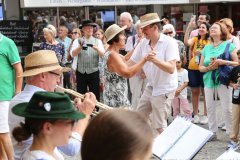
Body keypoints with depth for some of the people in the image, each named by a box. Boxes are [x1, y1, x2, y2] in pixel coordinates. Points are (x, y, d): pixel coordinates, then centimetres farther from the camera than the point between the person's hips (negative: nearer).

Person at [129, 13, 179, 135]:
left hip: (164, 89, -7)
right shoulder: (143, 43, 1)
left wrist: (155, 60, -39)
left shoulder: (169, 42, -16)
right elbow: (131, 63, 3)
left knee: (158, 126, -3)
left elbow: (171, 69, -24)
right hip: (150, 87, 7)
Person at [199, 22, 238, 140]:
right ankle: (213, 132, 16)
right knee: (210, 108, 6)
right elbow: (200, 67, 14)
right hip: (209, 81, 5)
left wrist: (224, 62, -18)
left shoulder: (228, 45, 3)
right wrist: (209, 68, -7)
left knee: (227, 108, -5)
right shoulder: (206, 48, 15)